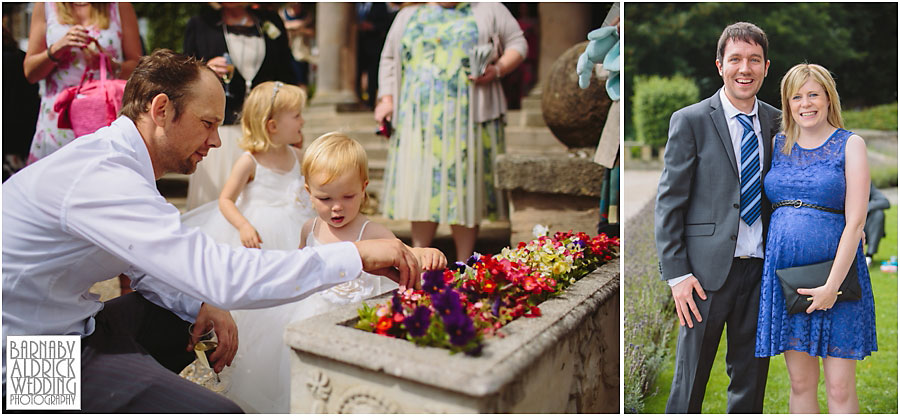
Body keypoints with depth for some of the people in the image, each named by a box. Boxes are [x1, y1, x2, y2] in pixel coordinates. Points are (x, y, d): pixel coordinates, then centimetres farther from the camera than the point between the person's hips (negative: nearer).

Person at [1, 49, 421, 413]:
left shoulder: (112, 160, 4)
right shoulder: (101, 178, -28)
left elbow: (145, 263, 15)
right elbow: (222, 276, -36)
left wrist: (201, 304, -4)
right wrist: (356, 254, -31)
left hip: (67, 324, 10)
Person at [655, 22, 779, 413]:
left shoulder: (777, 123, 9)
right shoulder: (690, 121, -4)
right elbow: (669, 202, -6)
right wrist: (676, 274, -12)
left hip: (761, 270, 4)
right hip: (708, 270, -4)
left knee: (752, 380, 15)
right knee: (690, 381, 6)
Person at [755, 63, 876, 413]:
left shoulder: (850, 144, -1)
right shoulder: (777, 144, 10)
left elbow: (855, 222, -9)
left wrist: (832, 285, -15)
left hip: (837, 273, -3)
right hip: (783, 273, 3)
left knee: (840, 387, 1)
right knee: (800, 382, 10)